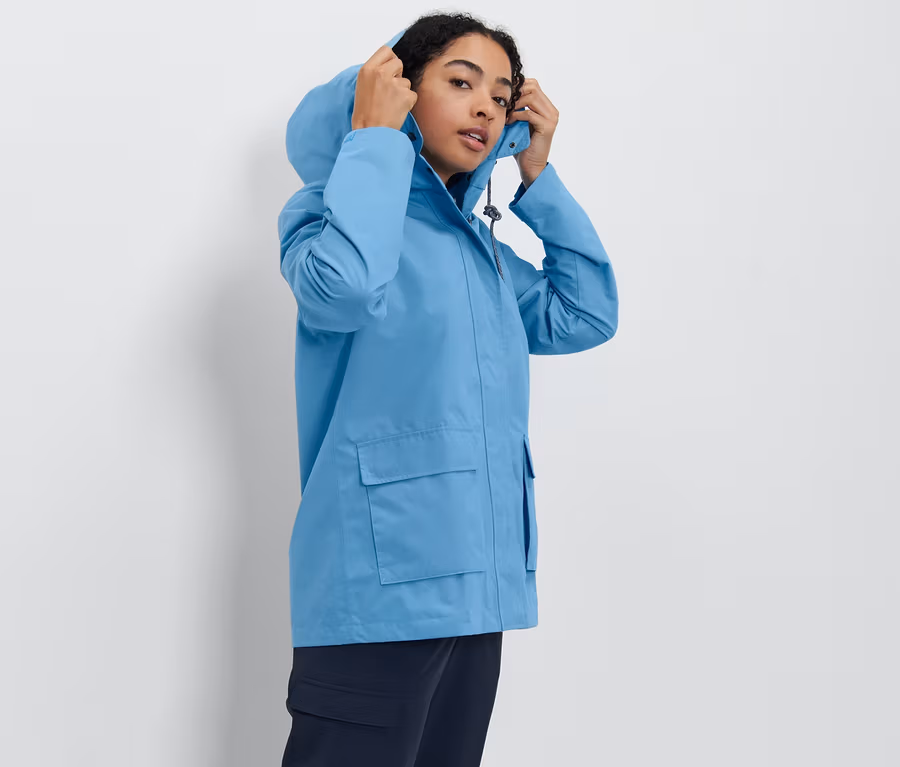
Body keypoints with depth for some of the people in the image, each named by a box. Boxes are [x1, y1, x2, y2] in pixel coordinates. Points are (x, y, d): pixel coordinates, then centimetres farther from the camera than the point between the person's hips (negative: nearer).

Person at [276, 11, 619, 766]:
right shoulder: (335, 206, -2)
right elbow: (341, 284, -25)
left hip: (478, 586, 8)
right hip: (379, 585, -7)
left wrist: (539, 175, 13)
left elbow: (584, 317, 14)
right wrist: (375, 135, -11)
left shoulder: (482, 246, 20)